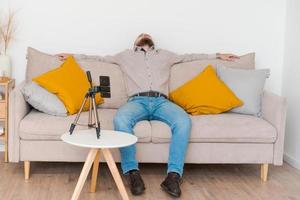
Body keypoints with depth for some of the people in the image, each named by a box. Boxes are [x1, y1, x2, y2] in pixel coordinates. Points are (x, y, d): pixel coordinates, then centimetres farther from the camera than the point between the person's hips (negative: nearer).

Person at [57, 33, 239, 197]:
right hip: (137, 101, -1)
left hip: (161, 101, 1)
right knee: (120, 119, -38)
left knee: (184, 121, -33)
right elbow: (100, 58, 36)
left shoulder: (165, 55, 35)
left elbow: (190, 56, 38)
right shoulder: (126, 55, 33)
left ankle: (173, 175, -35)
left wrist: (217, 55, 36)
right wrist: (73, 56, 34)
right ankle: (133, 172, -32)